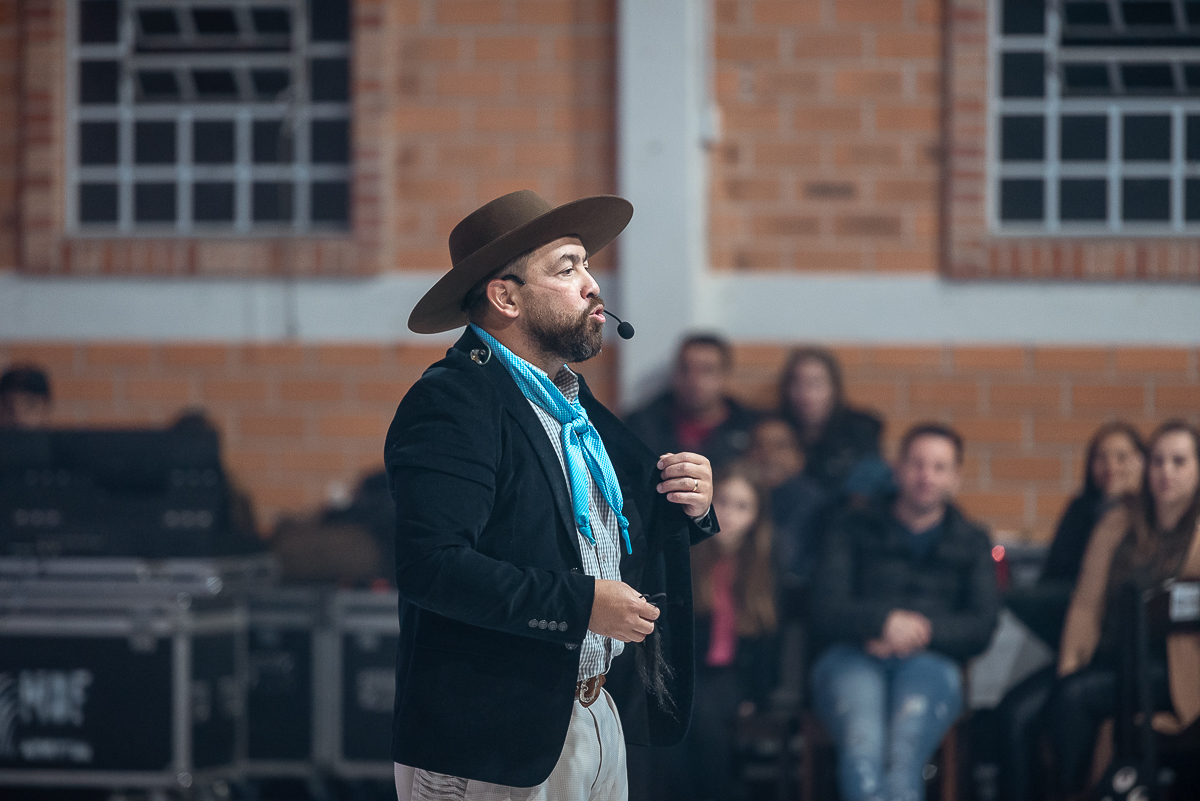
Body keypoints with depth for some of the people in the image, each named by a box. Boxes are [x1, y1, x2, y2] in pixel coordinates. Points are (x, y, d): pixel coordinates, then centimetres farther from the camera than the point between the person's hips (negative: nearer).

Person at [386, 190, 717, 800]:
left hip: (603, 722, 9)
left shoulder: (576, 401, 16)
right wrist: (581, 603, -23)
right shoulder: (451, 402, -14)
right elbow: (433, 566, -26)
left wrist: (687, 509, 3)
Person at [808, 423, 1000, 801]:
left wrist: (922, 632, -9)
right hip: (853, 659, -1)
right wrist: (885, 620, -14)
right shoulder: (853, 529, 22)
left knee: (903, 756, -38)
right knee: (862, 748, -39)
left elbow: (981, 627, 10)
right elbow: (825, 614, 8)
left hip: (929, 662, 1)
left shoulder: (972, 543, 26)